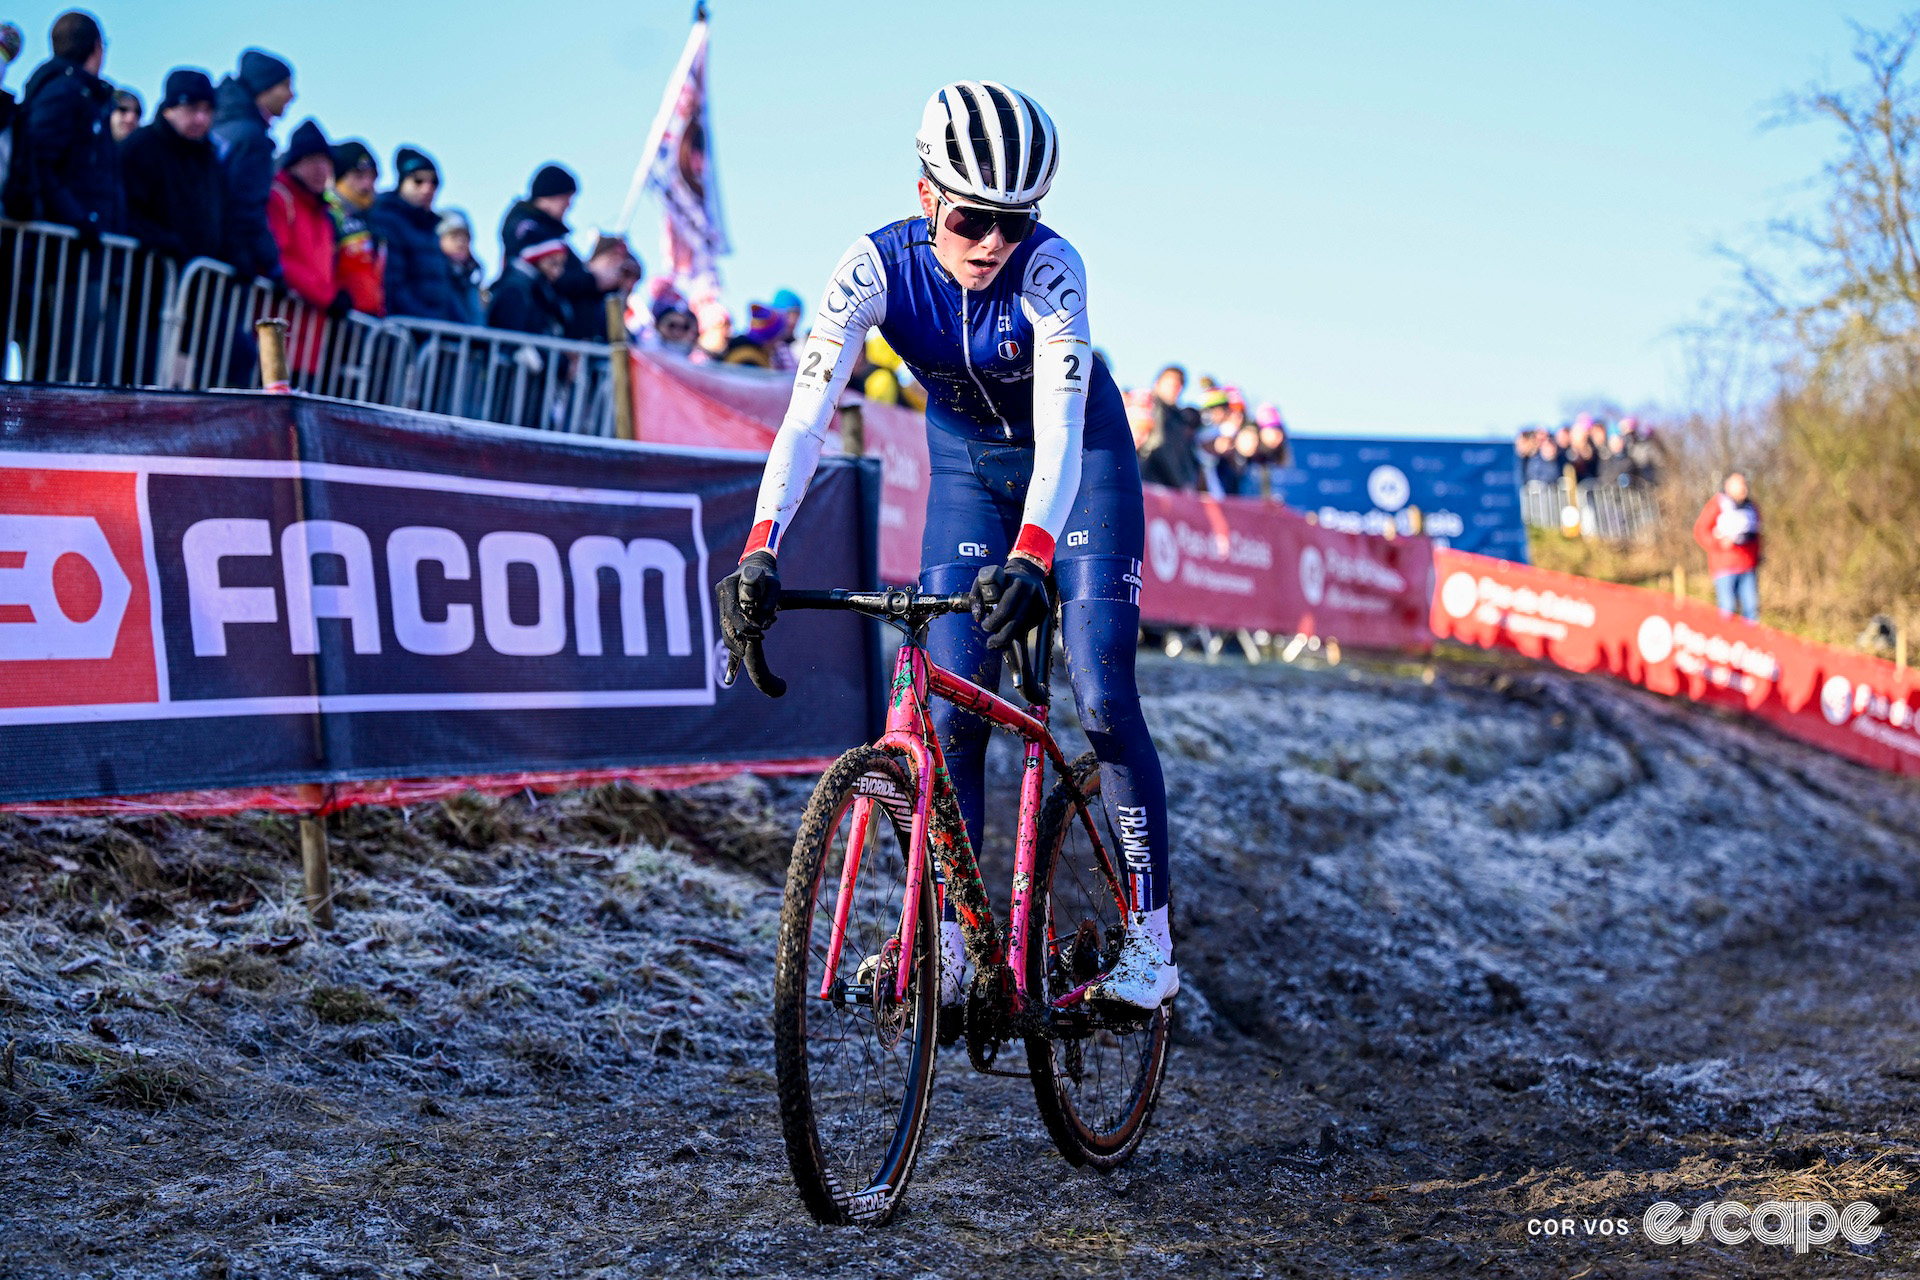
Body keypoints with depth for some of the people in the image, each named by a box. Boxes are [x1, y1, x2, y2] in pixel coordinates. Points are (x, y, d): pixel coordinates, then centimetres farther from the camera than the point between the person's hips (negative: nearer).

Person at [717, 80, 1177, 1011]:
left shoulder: (1048, 268, -31)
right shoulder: (877, 266, -25)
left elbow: (1059, 428, -41)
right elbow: (808, 410, -32)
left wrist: (1029, 558, -58)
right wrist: (760, 551, -46)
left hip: (1083, 462, -3)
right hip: (967, 468, 3)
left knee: (1103, 698, -12)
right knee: (951, 706, -6)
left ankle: (1148, 935, -2)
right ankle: (948, 942, 1)